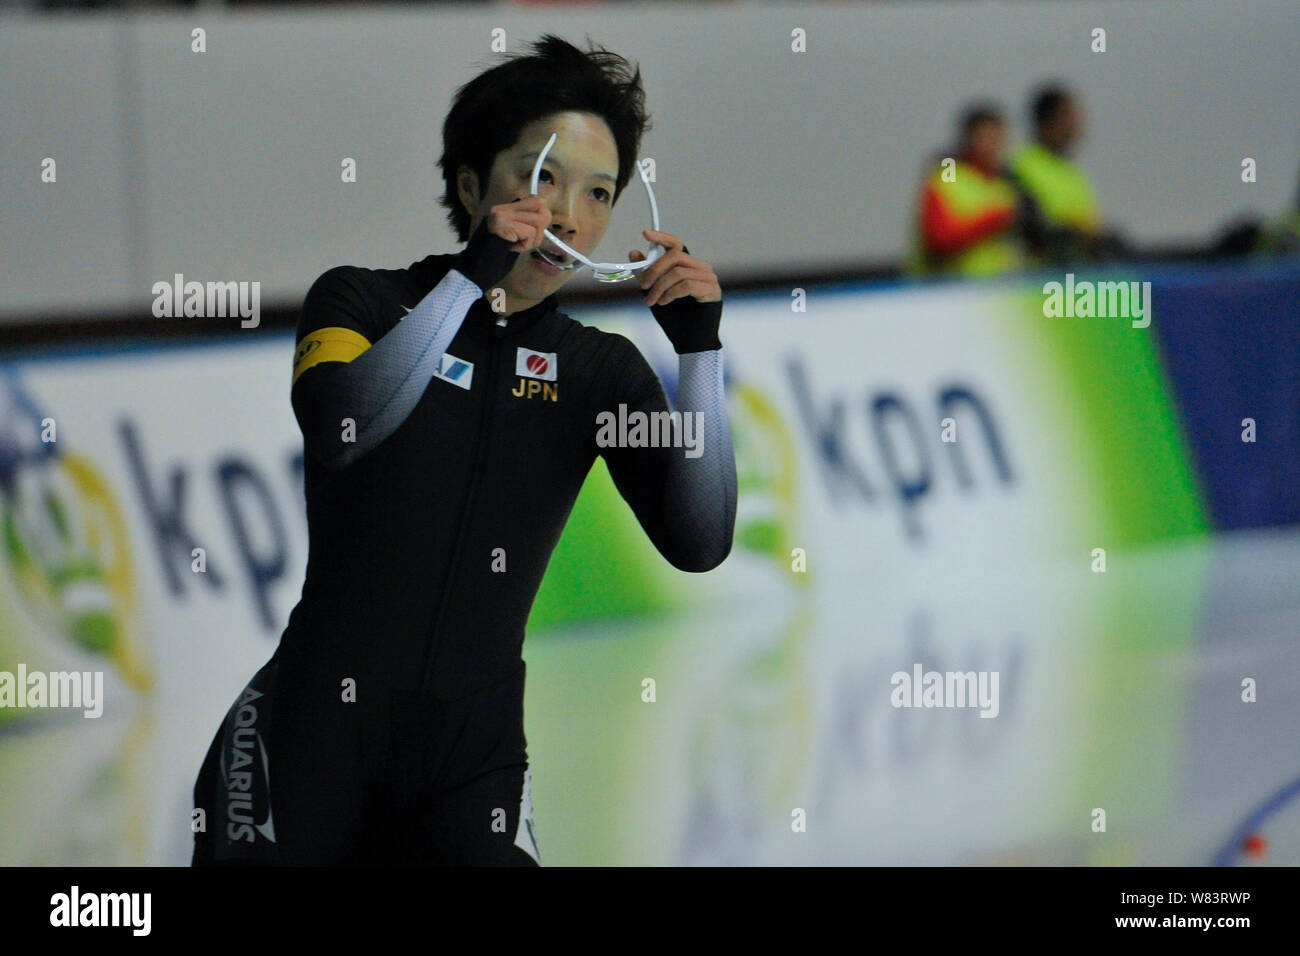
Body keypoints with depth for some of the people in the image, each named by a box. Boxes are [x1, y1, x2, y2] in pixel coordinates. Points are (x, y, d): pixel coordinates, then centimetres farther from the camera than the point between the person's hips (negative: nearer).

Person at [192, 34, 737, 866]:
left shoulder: (600, 371, 8)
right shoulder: (366, 303, 2)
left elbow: (700, 542, -5)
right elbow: (336, 429, -19)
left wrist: (700, 347, -14)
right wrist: (470, 276, -22)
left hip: (475, 744, 2)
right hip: (319, 728, -2)